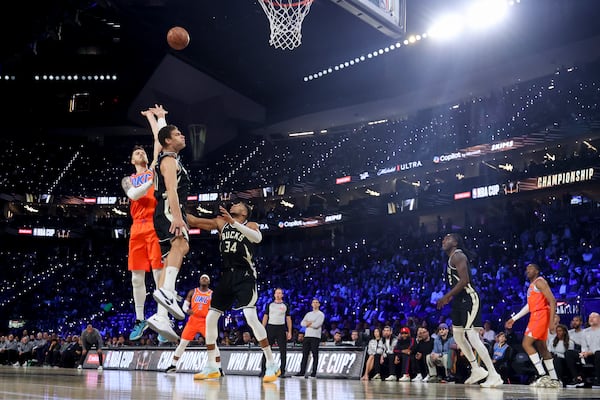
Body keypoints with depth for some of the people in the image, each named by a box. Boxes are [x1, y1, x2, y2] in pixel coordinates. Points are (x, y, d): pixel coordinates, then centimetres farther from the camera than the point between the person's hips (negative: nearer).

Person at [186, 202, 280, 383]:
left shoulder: (250, 225, -1)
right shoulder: (221, 223, 14)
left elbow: (257, 238, -24)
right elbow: (194, 221, 13)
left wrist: (233, 222, -32)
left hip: (244, 276, -6)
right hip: (226, 276, 6)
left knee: (251, 317, -22)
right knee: (210, 318, 3)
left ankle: (272, 364, -16)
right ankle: (211, 367, 13)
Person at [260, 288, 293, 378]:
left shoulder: (285, 306, 8)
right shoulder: (270, 305, 9)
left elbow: (288, 319, 7)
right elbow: (265, 317, 9)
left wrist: (289, 332, -1)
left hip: (281, 329, 0)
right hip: (270, 327, 0)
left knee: (283, 351, -2)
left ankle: (282, 371, 2)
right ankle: (263, 370, 4)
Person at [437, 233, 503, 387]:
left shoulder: (458, 256, -13)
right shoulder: (451, 258, 18)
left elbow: (464, 280, -23)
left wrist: (446, 297, -21)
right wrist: (450, 297, 19)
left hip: (469, 299, -11)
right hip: (460, 300, 11)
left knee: (472, 337, -15)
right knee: (458, 336, 16)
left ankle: (494, 376, -14)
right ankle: (477, 370, 23)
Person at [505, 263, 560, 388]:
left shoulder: (539, 282, -8)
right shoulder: (531, 285, 22)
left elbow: (552, 301, -16)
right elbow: (529, 305, 28)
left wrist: (552, 321, -24)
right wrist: (514, 319, 27)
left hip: (541, 315, -10)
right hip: (535, 316, 10)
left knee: (526, 344, -14)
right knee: (541, 348, 9)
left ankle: (543, 376, -18)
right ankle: (554, 380, 11)